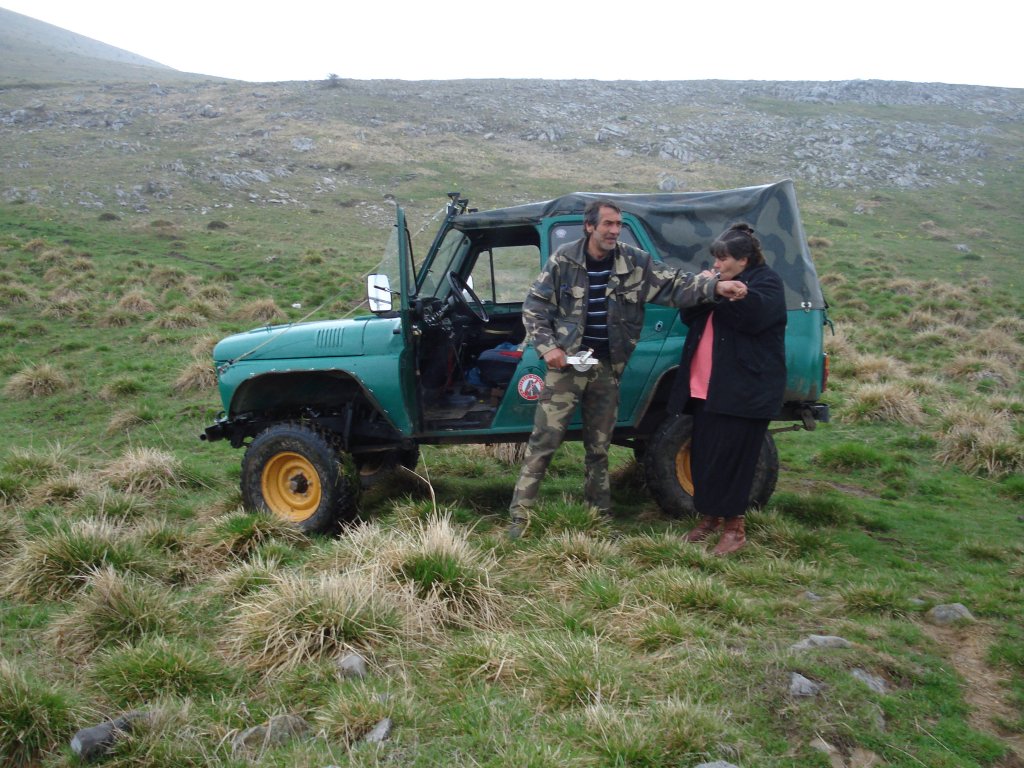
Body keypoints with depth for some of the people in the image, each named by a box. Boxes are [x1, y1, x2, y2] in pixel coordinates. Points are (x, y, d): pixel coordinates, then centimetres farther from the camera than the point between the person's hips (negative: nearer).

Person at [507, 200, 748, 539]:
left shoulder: (636, 262, -1)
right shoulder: (563, 260, -6)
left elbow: (676, 285, -5)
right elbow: (534, 305, 0)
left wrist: (716, 286, -21)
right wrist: (547, 346, -11)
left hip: (607, 367, 3)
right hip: (567, 363, -3)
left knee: (599, 447, 13)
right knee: (543, 440, -4)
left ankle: (599, 515, 25)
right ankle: (520, 514, 4)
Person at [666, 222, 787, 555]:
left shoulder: (766, 281, -4)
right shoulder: (718, 281, 19)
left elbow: (753, 316, -22)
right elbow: (688, 316, 12)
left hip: (743, 390, -7)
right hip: (704, 387, 7)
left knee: (731, 458, -5)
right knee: (702, 455, 9)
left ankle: (734, 527, 4)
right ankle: (708, 516, 22)